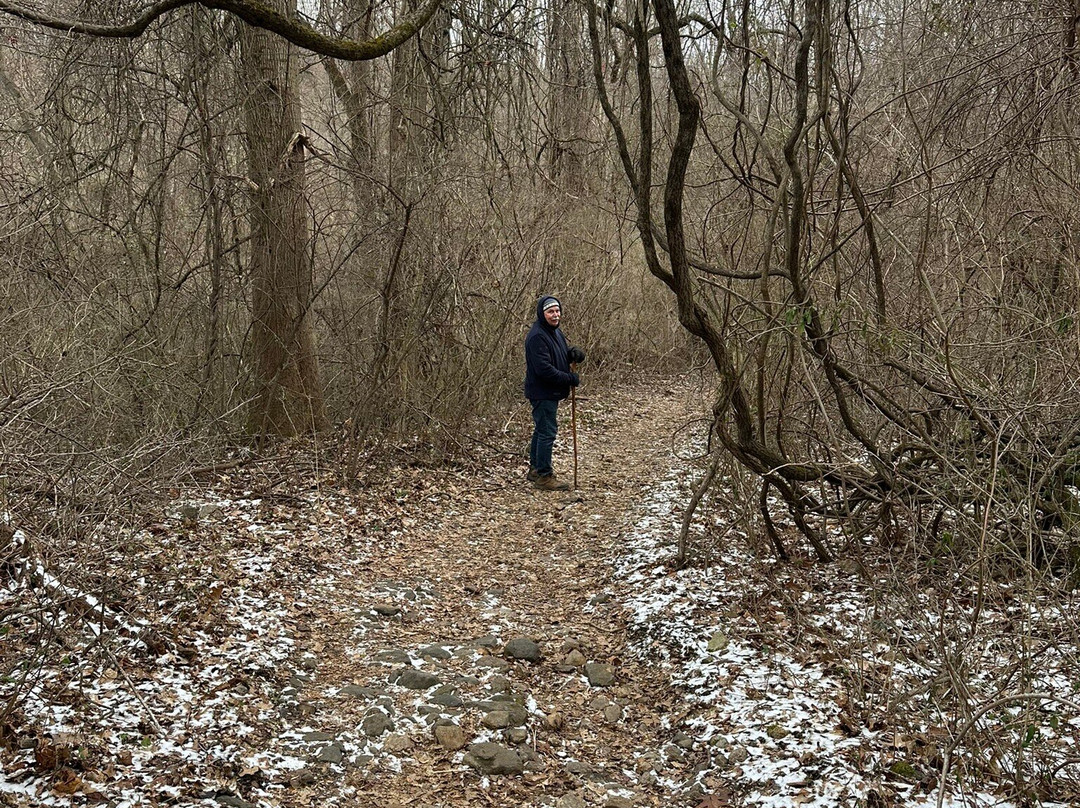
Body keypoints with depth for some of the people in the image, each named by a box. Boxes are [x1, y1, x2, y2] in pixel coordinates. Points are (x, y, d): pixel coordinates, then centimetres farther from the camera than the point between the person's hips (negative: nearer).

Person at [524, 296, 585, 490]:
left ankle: (535, 470, 30)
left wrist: (574, 354, -2)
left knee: (541, 430, 18)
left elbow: (562, 356, 22)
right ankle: (544, 476, -2)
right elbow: (544, 369, -27)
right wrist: (571, 379, -19)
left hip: (551, 393, 10)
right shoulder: (537, 336, -21)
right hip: (542, 393, -10)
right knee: (547, 432, -8)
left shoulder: (555, 332, 11)